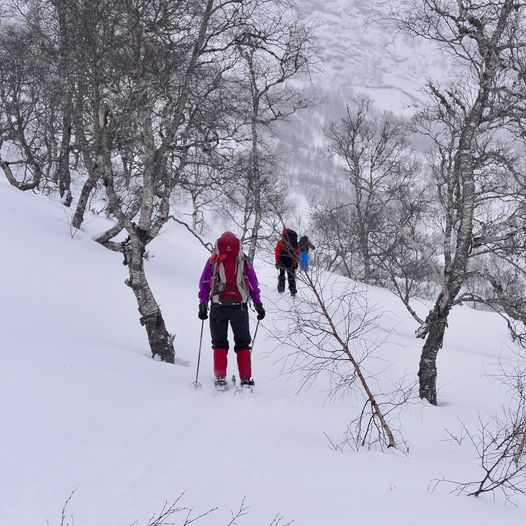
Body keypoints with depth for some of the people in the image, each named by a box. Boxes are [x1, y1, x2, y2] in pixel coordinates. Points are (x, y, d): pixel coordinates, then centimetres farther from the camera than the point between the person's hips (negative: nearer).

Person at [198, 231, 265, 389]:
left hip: (218, 307, 0)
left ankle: (220, 378, 2)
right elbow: (254, 286, 8)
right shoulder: (244, 261, 8)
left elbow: (204, 284, 6)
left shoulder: (213, 261, 7)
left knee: (219, 343, 11)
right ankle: (246, 378, 7)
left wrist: (203, 306, 9)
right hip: (239, 307, 0)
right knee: (242, 343, 12)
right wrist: (258, 305, 13)